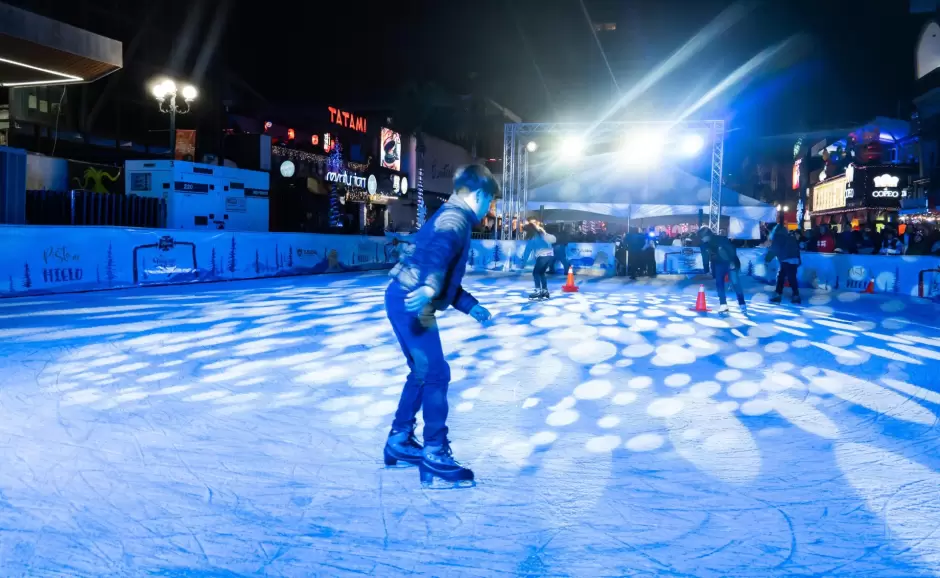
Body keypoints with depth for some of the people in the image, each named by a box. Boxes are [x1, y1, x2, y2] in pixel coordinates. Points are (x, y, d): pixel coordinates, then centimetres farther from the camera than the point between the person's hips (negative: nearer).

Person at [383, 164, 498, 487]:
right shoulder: (455, 216, -8)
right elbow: (439, 250, -32)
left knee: (422, 372, 19)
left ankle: (399, 441, 30)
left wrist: (472, 307, 30)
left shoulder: (453, 218, 24)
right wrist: (428, 287, -48)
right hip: (411, 303, -11)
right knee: (436, 374, -6)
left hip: (406, 301, 11)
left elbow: (448, 279, 29)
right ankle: (435, 457, 1)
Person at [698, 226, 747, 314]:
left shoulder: (721, 239, -20)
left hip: (731, 263, -6)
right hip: (719, 265, 6)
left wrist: (732, 262, -26)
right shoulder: (704, 245, -3)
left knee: (735, 283, -12)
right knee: (719, 283, -4)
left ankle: (742, 305, -6)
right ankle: (723, 305, 2)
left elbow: (732, 249, -20)